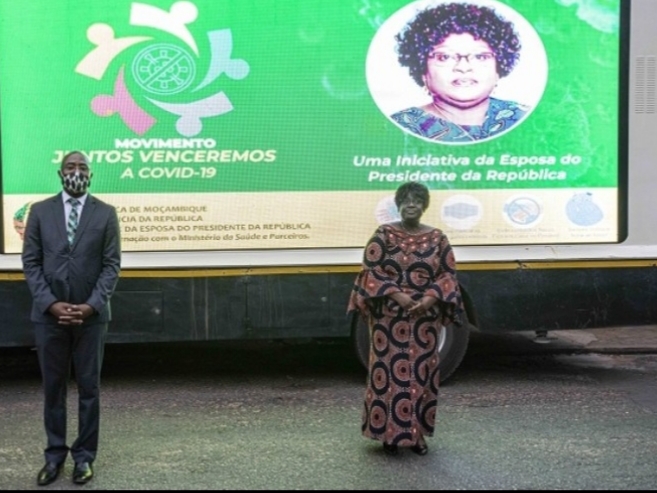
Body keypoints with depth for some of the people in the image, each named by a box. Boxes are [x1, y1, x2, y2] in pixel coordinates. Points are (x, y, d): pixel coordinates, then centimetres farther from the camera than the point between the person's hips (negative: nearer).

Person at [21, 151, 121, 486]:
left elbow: (112, 265, -2)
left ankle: (84, 456, 15)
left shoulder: (105, 213, 2)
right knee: (53, 387, 8)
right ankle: (55, 454, 18)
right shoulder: (40, 211, 5)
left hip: (91, 315, -1)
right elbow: (30, 262, 1)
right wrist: (51, 304, -11)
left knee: (88, 387, 5)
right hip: (49, 314, 1)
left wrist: (91, 306, -13)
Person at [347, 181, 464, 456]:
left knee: (422, 372, 5)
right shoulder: (384, 234, -1)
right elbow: (370, 271, -5)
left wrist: (430, 299, -12)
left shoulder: (437, 238, 6)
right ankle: (389, 432, 7)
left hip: (425, 317, 2)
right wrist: (396, 294, -17)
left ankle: (416, 432, 15)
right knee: (389, 372, -2)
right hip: (390, 317, -2)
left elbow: (449, 274, 5)